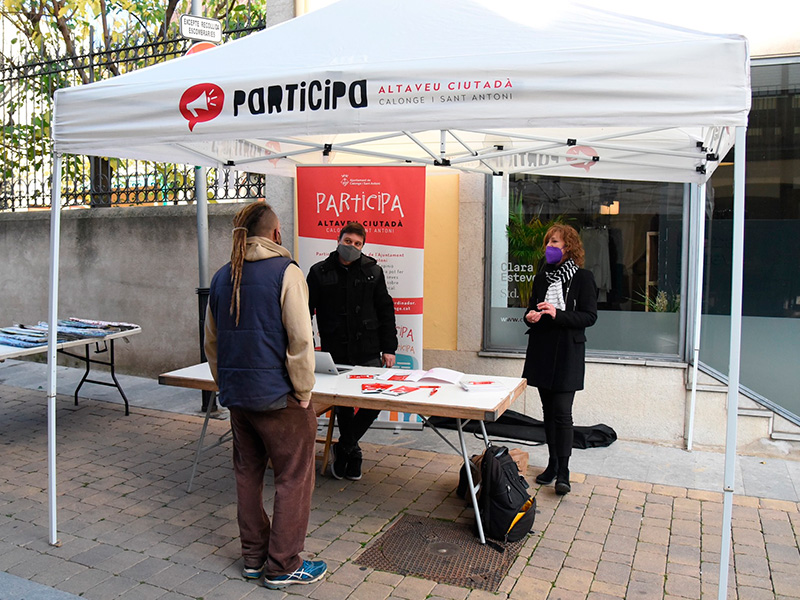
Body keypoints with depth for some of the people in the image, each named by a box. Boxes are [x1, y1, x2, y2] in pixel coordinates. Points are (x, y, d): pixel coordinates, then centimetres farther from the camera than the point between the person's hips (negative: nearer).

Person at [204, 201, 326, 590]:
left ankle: (253, 557, 29)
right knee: (293, 478, 5)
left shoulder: (222, 278, 9)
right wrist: (304, 391, -8)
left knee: (248, 474, 17)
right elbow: (300, 339, -18)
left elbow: (212, 344, 15)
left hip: (237, 395, 7)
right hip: (278, 396, -7)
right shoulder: (285, 272, -12)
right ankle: (282, 566, 13)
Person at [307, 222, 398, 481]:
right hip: (335, 353, -1)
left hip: (368, 352, 1)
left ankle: (344, 447, 15)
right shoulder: (320, 272, 3)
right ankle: (352, 452, 28)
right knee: (343, 404, 8)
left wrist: (389, 348, 4)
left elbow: (386, 311, 9)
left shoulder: (373, 271, 7)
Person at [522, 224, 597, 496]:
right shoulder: (542, 277, 13)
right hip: (541, 350, 5)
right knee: (548, 410, 11)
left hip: (567, 353, -5)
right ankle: (552, 464, 21)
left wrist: (558, 314, -22)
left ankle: (563, 472, 1)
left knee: (562, 412, -8)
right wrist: (530, 317, -4)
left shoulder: (583, 277, -3)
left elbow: (589, 316, -9)